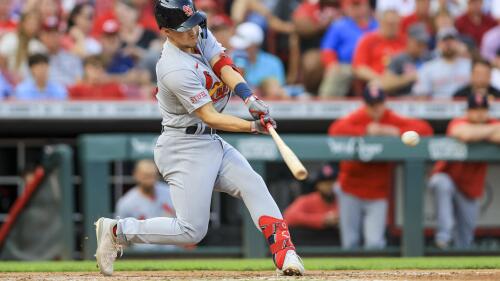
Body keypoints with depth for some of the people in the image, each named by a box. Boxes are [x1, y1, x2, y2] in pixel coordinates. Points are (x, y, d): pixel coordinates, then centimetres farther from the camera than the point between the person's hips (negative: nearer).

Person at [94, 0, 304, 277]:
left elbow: (225, 68, -9)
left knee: (253, 185, -8)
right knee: (191, 230, -8)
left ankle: (285, 253, -15)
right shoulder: (176, 70, -25)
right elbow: (210, 117, -23)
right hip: (184, 148, -9)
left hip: (210, 142, 9)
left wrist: (250, 99, -26)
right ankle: (116, 230, 5)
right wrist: (253, 127, -33)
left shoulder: (200, 33, 0)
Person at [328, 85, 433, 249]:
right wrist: (366, 131, -27)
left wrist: (398, 132, -22)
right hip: (351, 193, 0)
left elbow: (425, 129, -9)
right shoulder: (357, 118, -4)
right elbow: (335, 130, -23)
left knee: (375, 243, -13)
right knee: (350, 243, 1)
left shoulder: (392, 120, -2)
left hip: (378, 194, 0)